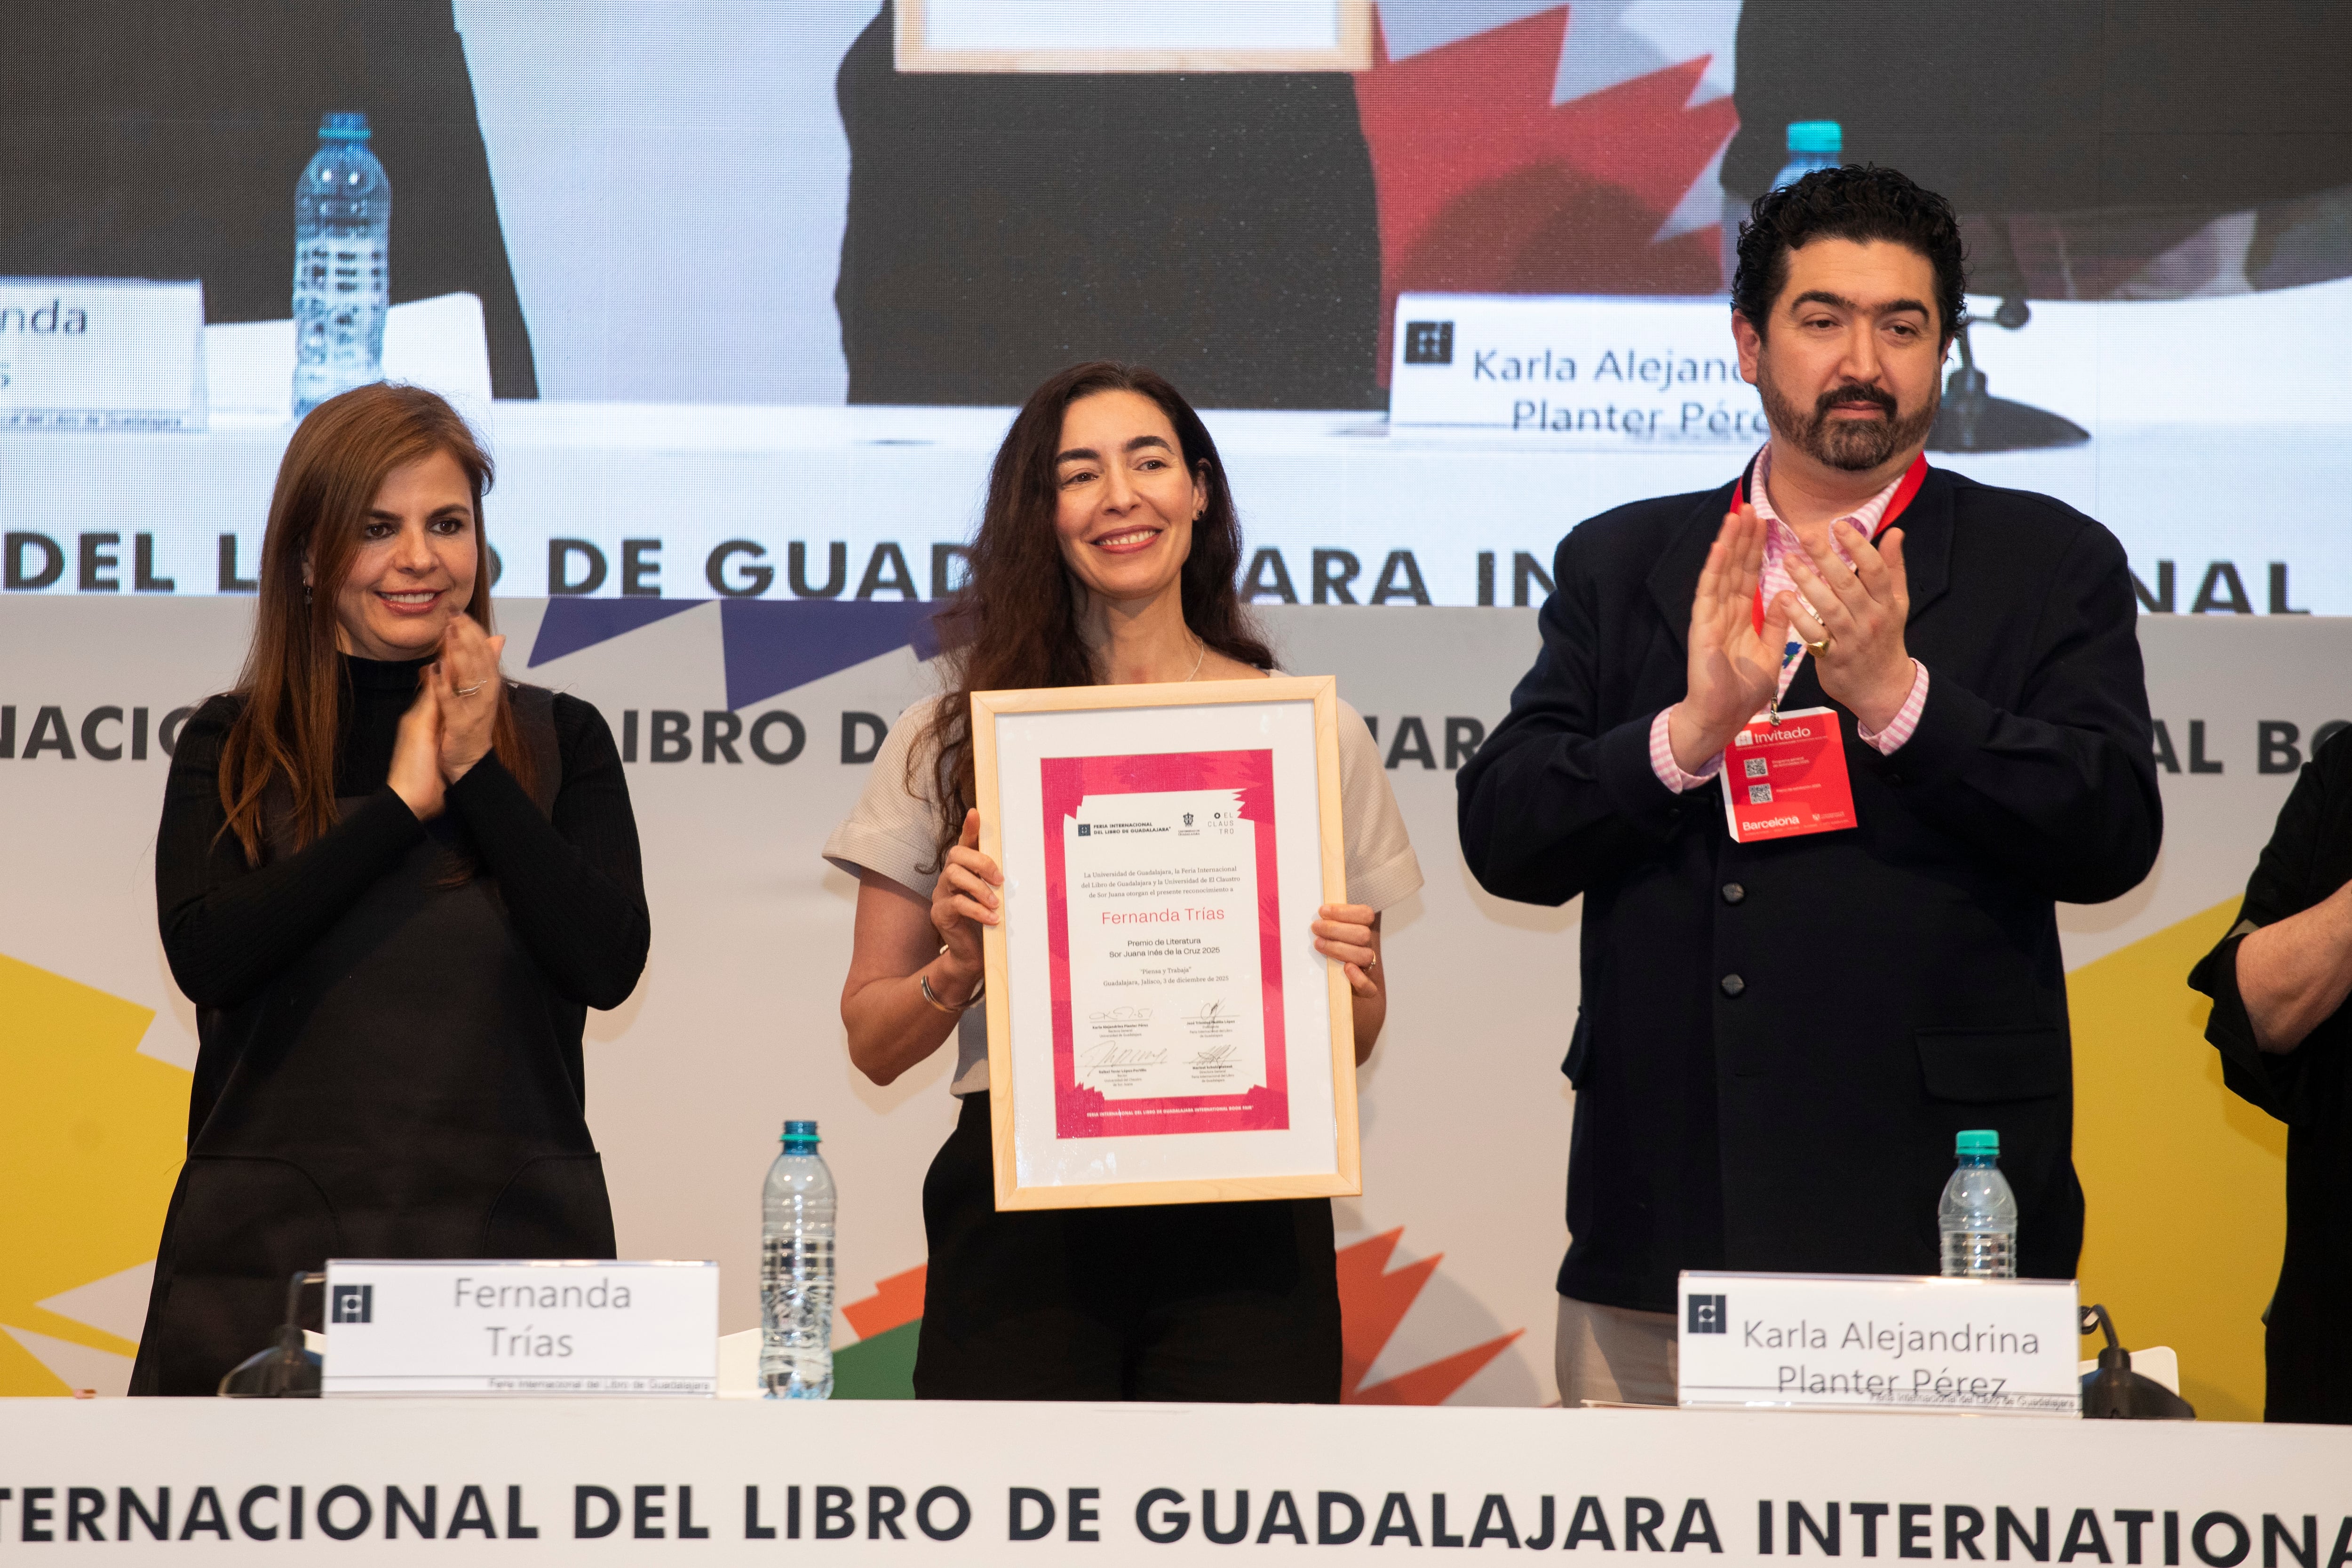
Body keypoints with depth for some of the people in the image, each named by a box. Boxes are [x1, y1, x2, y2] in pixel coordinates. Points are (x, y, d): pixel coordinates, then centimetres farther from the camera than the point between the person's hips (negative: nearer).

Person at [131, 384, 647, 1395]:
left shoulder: (560, 741, 10)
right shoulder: (230, 749, 8)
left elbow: (609, 963, -2)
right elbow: (206, 956, -9)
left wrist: (480, 774, -6)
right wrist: (399, 803, -7)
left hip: (508, 1229, 1)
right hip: (274, 1244, 0)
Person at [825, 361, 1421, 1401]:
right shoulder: (952, 740, 7)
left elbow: (1355, 1041, 16)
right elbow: (874, 1045, 10)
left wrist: (1346, 980, -5)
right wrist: (957, 966, -9)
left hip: (1245, 1224, 1)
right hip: (1021, 1222, 0)